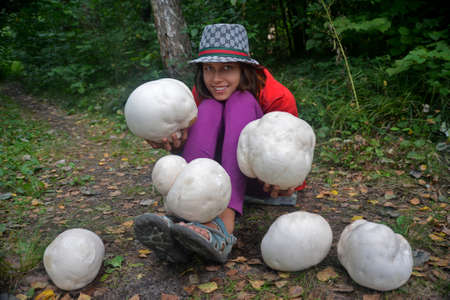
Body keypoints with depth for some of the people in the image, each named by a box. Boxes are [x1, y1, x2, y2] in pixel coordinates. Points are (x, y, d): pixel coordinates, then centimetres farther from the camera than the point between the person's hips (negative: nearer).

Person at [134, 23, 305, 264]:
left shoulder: (277, 96, -16)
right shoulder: (200, 95, -5)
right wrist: (176, 142, -30)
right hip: (222, 175, 3)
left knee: (240, 102, -27)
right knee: (210, 107, -22)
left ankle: (223, 224, -48)